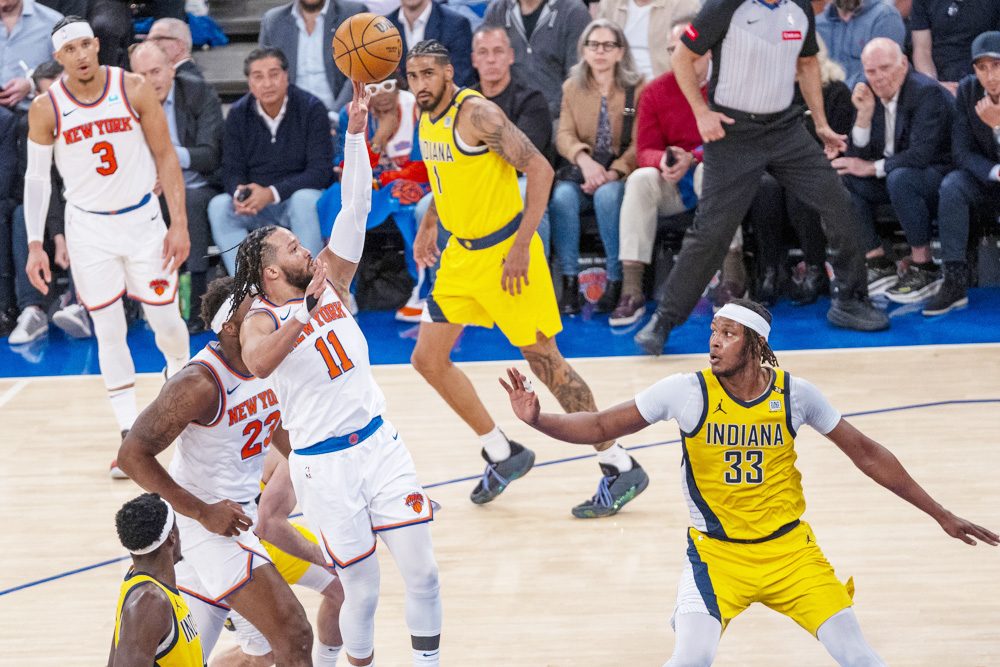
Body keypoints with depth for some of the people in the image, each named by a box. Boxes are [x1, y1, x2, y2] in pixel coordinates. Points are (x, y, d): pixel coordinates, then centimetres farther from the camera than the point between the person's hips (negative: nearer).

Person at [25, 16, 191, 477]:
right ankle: (131, 436, 5)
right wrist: (35, 245, -6)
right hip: (88, 227, 0)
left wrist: (179, 223, -8)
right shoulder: (46, 109, -10)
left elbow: (165, 155, -3)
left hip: (142, 218, 0)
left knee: (166, 320, 4)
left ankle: (179, 375, 38)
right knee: (109, 331, -1)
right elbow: (36, 177, 0)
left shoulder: (133, 89, -11)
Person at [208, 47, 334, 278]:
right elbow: (232, 171, 2)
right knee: (219, 206, -24)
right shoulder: (238, 114, 2)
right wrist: (240, 194, -25)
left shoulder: (311, 109, -9)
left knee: (305, 199, -36)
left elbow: (321, 172, -14)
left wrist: (271, 193, -25)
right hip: (258, 211, 3)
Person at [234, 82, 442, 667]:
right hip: (323, 465, -4)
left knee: (423, 573, 2)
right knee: (362, 591, 1)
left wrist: (357, 131, -9)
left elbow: (356, 207, -1)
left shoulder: (330, 282, 7)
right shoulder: (259, 321, -8)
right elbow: (259, 364, -33)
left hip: (379, 443, 5)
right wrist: (307, 310, -37)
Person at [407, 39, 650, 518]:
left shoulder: (477, 113, -21)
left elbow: (539, 168, -25)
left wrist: (521, 247, -27)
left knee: (544, 361, -5)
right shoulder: (428, 117, 5)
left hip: (504, 252, -9)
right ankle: (503, 455, 22)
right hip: (462, 252, 9)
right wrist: (428, 224, 19)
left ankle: (620, 469, 5)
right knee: (427, 359, 7)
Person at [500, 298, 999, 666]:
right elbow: (602, 427, -7)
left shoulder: (794, 394, -7)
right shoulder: (687, 392, -12)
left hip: (788, 546, 2)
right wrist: (538, 420, -26)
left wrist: (940, 514, 6)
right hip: (716, 552, -1)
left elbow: (866, 454, 3)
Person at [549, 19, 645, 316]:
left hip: (621, 174, -3)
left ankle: (615, 282, -27)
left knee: (607, 195, -36)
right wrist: (583, 158, -20)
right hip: (582, 173, 3)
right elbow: (564, 135, 3)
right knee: (562, 196, -30)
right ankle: (569, 283, -28)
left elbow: (639, 143, -4)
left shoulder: (637, 88, 2)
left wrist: (613, 173, -20)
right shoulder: (572, 88, 12)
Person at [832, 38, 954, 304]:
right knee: (839, 178, -9)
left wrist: (872, 167, -20)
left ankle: (923, 268, -23)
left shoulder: (927, 92, -19)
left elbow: (921, 154, -28)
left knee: (900, 178, -37)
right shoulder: (871, 95, 2)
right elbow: (858, 156, 0)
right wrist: (864, 114, -14)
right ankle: (879, 265, -8)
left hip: (939, 175, -8)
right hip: (895, 177, 8)